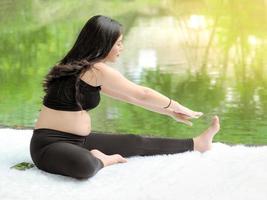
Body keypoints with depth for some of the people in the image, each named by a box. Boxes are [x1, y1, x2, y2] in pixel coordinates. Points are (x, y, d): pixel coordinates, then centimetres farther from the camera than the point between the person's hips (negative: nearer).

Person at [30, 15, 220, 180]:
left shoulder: (81, 66, 11)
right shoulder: (97, 69, -18)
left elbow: (130, 97, 19)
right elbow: (142, 94, -5)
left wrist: (171, 111, 23)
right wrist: (177, 106, 10)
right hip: (50, 143, -9)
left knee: (135, 143, 11)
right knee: (85, 166, -42)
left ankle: (196, 144, 23)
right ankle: (100, 161, -9)